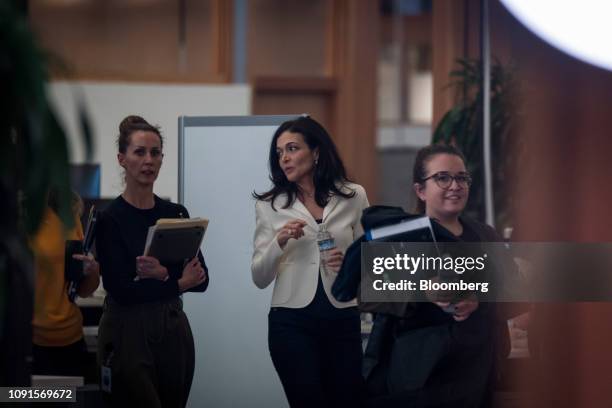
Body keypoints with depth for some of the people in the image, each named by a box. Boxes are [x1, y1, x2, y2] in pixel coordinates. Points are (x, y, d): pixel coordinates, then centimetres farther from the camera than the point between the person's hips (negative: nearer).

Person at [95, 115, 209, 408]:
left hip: (174, 331, 5)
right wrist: (178, 283, -8)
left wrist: (164, 274, -20)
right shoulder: (110, 219, -6)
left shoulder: (176, 214, 9)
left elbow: (201, 279, -1)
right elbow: (119, 288, -14)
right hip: (127, 334, -5)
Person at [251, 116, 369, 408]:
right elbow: (260, 278, 1)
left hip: (342, 320, 1)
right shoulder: (269, 205, 3)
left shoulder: (354, 197, 4)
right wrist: (279, 242, -16)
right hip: (291, 321, -1)